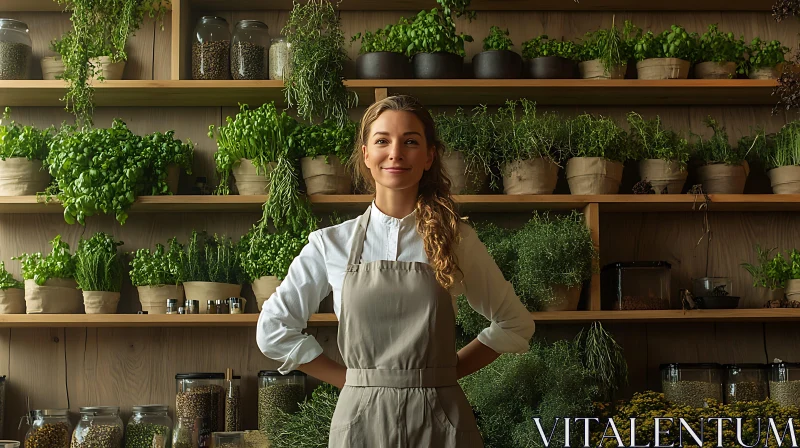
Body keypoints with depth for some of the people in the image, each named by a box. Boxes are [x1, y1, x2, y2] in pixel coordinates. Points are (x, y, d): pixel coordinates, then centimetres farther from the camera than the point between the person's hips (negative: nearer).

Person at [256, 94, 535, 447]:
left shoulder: (457, 240, 0)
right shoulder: (331, 243, 0)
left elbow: (514, 325, 9)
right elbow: (274, 330, 5)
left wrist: (449, 371, 1)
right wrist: (348, 379, 1)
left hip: (438, 419, 0)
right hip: (362, 418, 0)